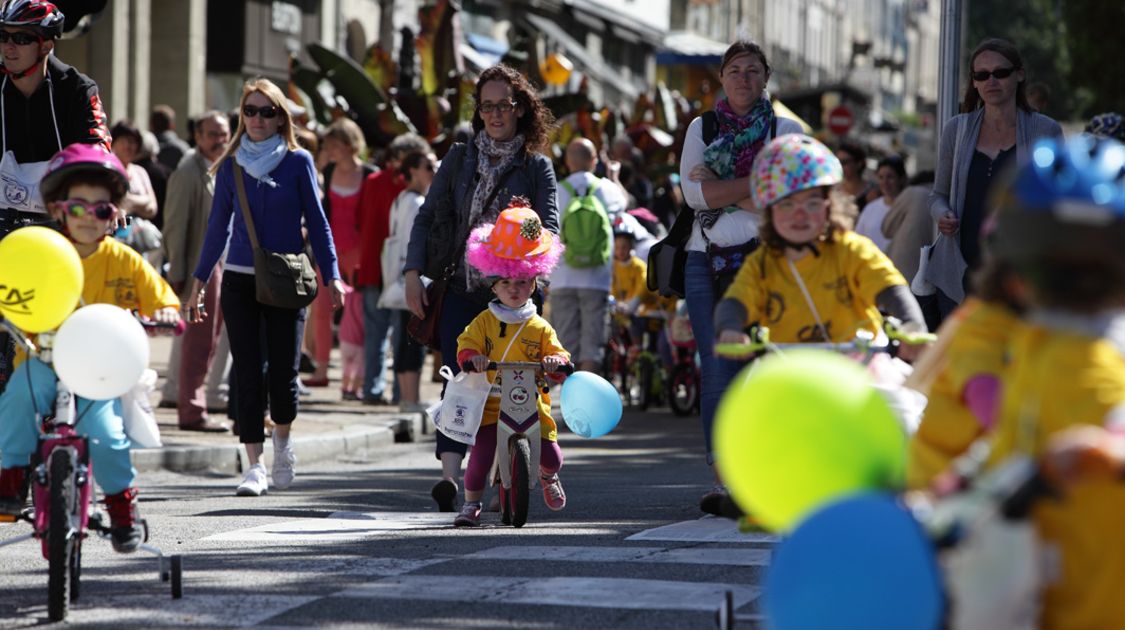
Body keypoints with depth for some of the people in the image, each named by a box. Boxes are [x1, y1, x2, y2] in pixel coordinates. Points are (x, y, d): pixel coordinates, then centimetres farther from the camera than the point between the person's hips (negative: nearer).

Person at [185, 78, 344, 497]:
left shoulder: (298, 162, 2)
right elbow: (219, 224, 13)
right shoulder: (231, 165, 8)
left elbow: (317, 222, 3)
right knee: (247, 374, -4)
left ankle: (282, 442, 26)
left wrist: (331, 275, -4)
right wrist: (199, 280, 12)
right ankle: (255, 465, 0)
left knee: (282, 372, -3)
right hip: (240, 279, 2)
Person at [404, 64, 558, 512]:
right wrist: (413, 272, -1)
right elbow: (428, 217, 12)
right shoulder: (459, 159, 14)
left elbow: (549, 227, -5)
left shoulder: (537, 167, 8)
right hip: (460, 288, 1)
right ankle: (450, 474, -25)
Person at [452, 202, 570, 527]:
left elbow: (556, 353, -1)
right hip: (490, 403, -1)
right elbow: (466, 345, -8)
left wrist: (556, 361, -25)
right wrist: (472, 357, -30)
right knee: (481, 452, -15)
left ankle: (548, 477, 38)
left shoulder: (539, 328, 3)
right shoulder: (484, 322, 2)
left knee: (550, 455, 1)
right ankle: (471, 503, 2)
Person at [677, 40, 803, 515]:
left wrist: (718, 189, -8)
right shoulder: (701, 129, 15)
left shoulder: (787, 131, 9)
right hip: (707, 259, 2)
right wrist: (754, 183, -8)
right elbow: (692, 191, -2)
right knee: (716, 370, -4)